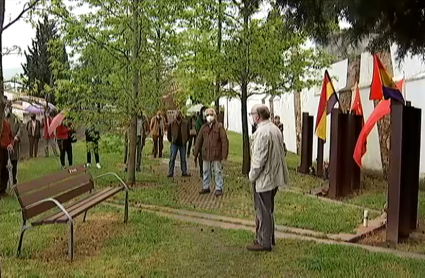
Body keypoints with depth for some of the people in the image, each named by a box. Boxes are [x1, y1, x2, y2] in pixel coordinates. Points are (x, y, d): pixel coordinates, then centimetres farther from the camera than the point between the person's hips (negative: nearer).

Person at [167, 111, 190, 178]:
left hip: (182, 144, 1)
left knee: (183, 159, 10)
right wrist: (171, 140, 4)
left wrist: (186, 140, 7)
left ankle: (184, 172, 19)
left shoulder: (186, 123, -3)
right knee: (172, 158, 0)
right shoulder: (172, 124, -6)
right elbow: (168, 133, 6)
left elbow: (188, 133, 10)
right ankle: (170, 173, 6)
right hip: (175, 144, -1)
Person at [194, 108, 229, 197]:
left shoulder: (219, 127, -7)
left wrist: (224, 155, -14)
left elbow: (224, 141, -10)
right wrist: (196, 154, 11)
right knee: (206, 172, 14)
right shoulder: (203, 127, 8)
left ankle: (219, 189, 15)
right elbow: (199, 141, 12)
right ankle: (206, 187, 28)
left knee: (217, 172, 4)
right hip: (206, 154, 5)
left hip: (216, 155, -5)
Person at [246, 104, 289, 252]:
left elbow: (259, 158, -23)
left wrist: (252, 175, -10)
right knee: (268, 210, 20)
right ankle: (269, 237, 31)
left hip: (263, 178, -10)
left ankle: (264, 242, 11)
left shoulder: (262, 132, -21)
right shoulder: (275, 129, 10)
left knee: (263, 211, 1)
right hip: (274, 177, 10)